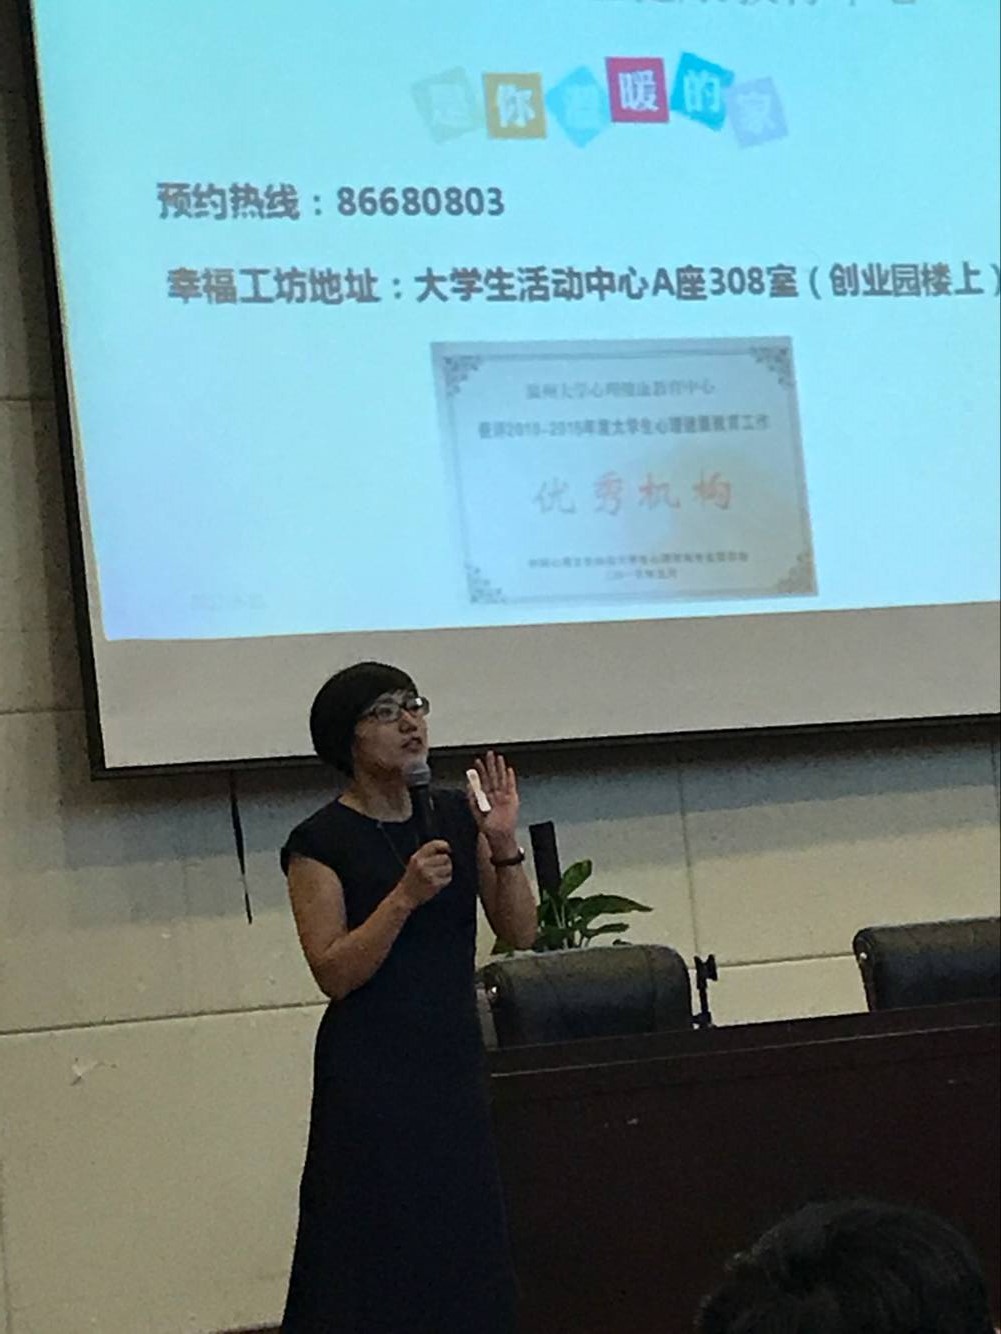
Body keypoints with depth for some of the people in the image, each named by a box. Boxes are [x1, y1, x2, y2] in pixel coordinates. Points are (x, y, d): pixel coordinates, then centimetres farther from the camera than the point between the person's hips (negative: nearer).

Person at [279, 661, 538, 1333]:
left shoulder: (455, 816, 7)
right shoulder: (322, 841, -7)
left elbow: (521, 931, 5)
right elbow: (334, 972, -14)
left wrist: (503, 845, -10)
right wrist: (404, 897, -23)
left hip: (455, 1057, 5)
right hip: (372, 1071, -5)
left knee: (464, 1241, 4)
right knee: (375, 1254, -4)